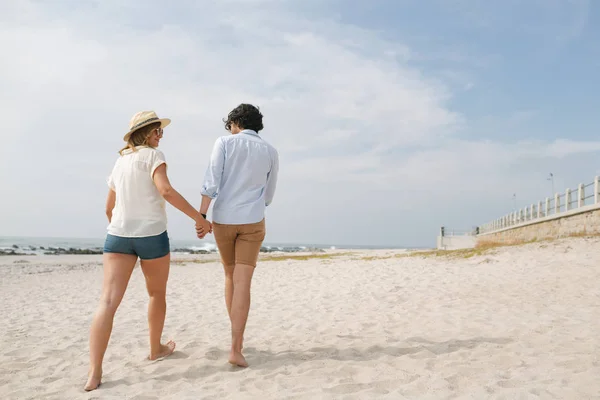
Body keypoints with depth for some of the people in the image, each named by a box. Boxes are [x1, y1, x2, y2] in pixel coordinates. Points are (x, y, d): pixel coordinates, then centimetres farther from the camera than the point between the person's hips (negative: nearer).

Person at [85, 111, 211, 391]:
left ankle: (94, 373, -14)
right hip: (152, 235, -5)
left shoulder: (119, 162, 17)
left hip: (118, 235, 5)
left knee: (108, 301, -5)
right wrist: (198, 218, -18)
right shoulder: (152, 155, -5)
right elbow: (166, 191, -21)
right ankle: (156, 349, 34)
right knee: (157, 294, 18)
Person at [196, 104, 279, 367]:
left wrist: (201, 216, -9)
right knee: (242, 283, -5)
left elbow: (211, 182, -11)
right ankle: (235, 349, -13)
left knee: (230, 277, 18)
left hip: (223, 220, 1)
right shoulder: (270, 152, 7)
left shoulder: (224, 143, 0)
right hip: (252, 222, 0)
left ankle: (237, 339, 27)